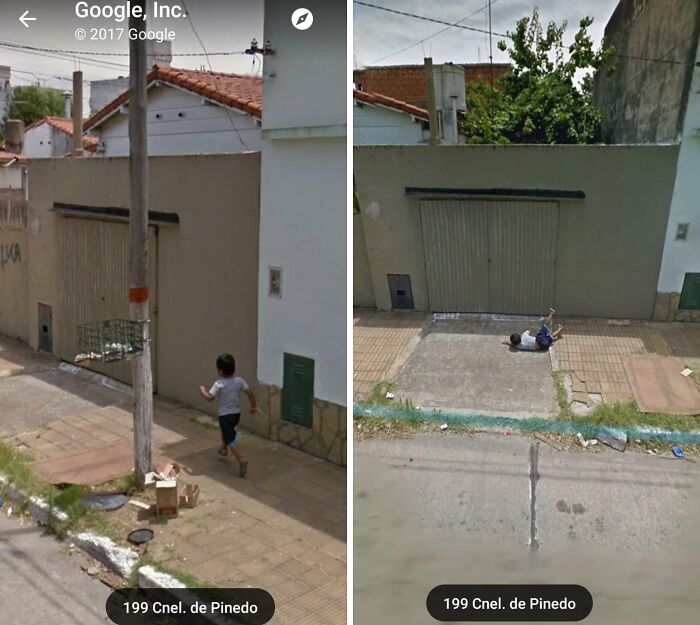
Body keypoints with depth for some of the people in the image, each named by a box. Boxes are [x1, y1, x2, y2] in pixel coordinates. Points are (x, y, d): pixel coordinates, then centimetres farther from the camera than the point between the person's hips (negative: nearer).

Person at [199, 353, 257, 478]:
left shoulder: (219, 384, -18)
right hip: (236, 413, 7)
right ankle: (224, 449, 55)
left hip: (225, 415, -7)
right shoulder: (239, 381, -5)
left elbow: (210, 397, -21)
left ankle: (242, 461, -22)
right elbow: (250, 393, -7)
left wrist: (203, 391, -1)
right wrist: (254, 406, 7)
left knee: (232, 440, -7)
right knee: (226, 431, 34)